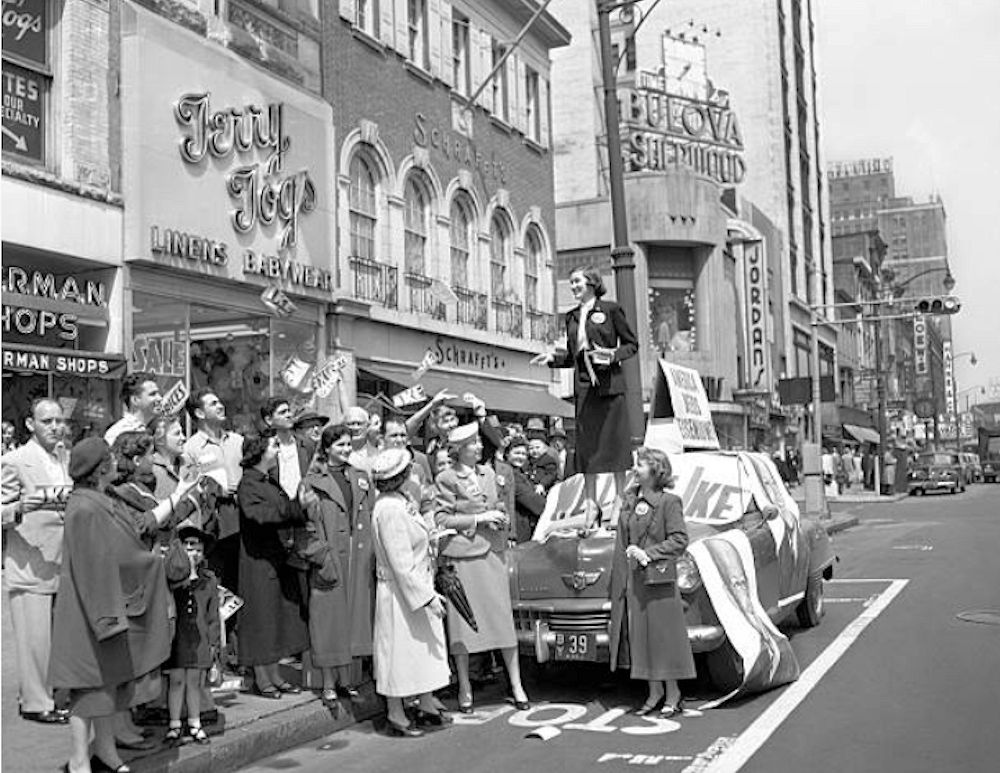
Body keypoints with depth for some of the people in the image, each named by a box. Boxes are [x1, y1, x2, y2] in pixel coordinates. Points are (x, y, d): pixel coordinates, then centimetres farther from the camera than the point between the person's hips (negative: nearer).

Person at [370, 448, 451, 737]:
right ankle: (396, 716, 16)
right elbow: (401, 564, -24)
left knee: (425, 648, 18)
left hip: (418, 586, 10)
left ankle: (427, 706, 31)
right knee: (400, 651, 3)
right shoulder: (389, 510, -24)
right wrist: (427, 596, -22)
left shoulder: (402, 502, 6)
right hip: (400, 592, -10)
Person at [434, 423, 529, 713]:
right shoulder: (447, 479, -5)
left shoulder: (488, 472, 12)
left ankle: (516, 683, 12)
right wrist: (479, 519, -14)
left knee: (504, 618, 3)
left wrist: (501, 519, 3)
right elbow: (441, 519, -10)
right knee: (462, 622, 2)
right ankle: (464, 687, 16)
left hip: (491, 552, 5)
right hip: (461, 556, -4)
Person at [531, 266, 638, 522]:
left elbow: (632, 344, 2)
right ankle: (591, 503, 9)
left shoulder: (610, 309, 1)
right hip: (584, 386, 4)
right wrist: (552, 358, 2)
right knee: (586, 443, 3)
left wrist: (613, 355, -15)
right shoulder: (572, 317, 14)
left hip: (610, 383, -4)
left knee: (615, 441, -1)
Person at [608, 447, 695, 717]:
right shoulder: (630, 499, 10)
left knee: (663, 635, 2)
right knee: (639, 636, 10)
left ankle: (672, 695, 14)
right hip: (630, 579, 6)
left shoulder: (669, 502, -10)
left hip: (658, 578, -6)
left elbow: (679, 540, -13)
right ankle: (655, 692, 22)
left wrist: (649, 553, -18)